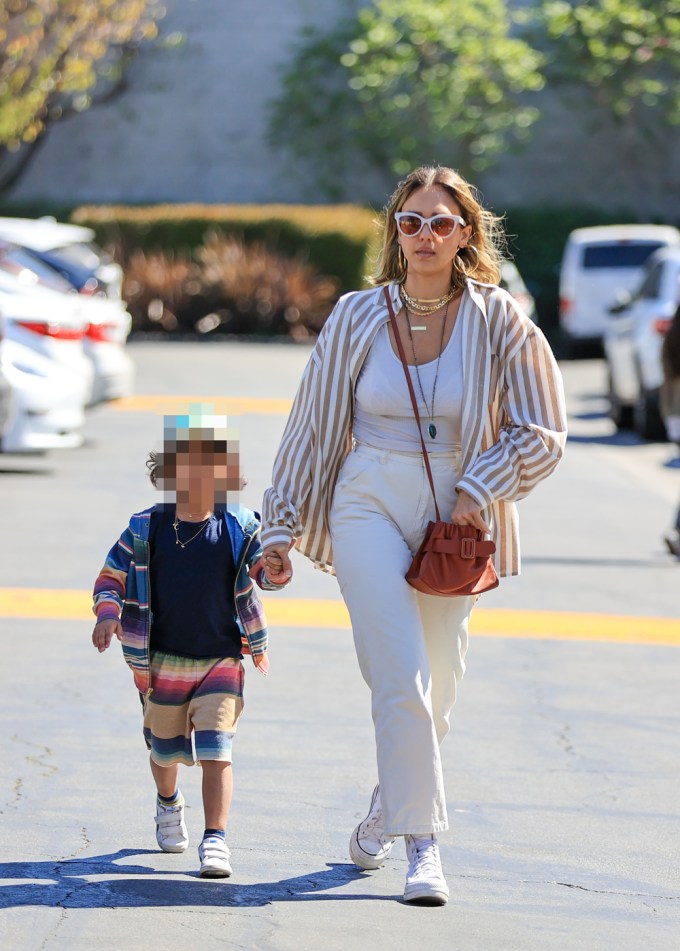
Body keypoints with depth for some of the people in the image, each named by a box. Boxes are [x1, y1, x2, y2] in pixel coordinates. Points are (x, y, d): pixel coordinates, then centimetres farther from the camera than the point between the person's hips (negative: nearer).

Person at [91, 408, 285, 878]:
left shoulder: (239, 529, -6)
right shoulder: (145, 530, -6)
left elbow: (270, 574, -7)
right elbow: (110, 577, 2)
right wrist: (108, 614, -17)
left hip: (221, 661, -1)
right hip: (163, 661, 1)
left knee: (216, 750, -14)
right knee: (165, 748, 18)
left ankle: (216, 839, -12)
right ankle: (169, 803, 50)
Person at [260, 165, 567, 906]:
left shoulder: (499, 322, -4)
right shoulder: (357, 318, -1)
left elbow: (540, 433, 2)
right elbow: (312, 427, 7)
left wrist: (477, 491, -10)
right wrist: (280, 527, 7)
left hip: (455, 519, 1)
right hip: (370, 506, -1)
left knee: (433, 692, 10)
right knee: (402, 678, -15)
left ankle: (386, 810, 35)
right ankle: (422, 846, -13)